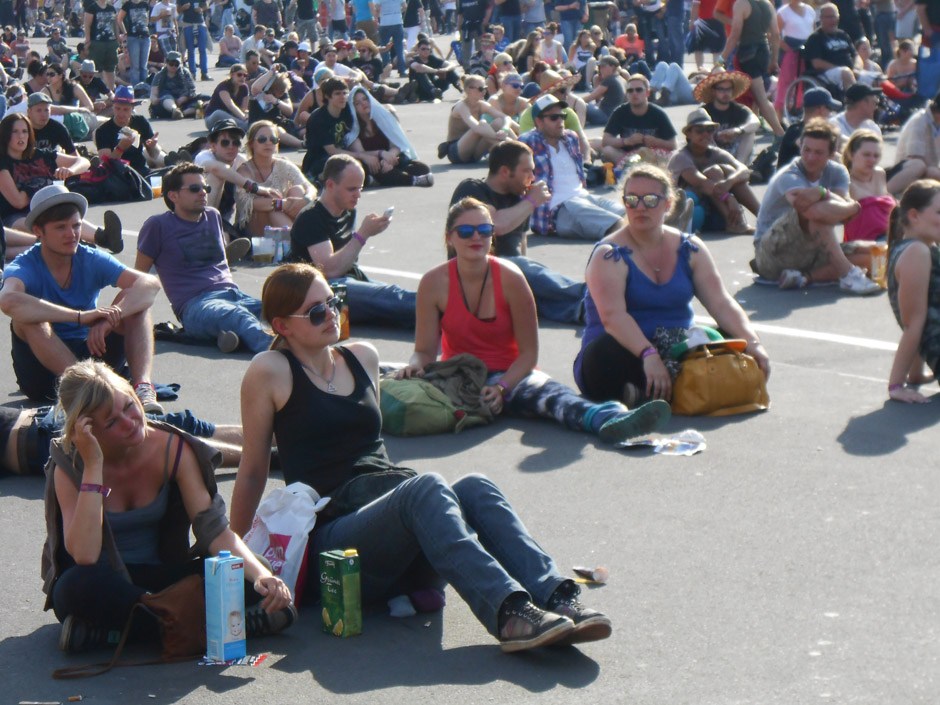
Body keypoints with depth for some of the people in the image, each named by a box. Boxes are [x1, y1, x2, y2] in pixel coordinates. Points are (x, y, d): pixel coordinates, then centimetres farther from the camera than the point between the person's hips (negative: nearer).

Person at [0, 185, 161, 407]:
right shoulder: (26, 267, -13)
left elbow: (151, 283, -18)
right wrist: (81, 316, -44)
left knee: (132, 297, -16)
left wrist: (111, 318, -37)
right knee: (27, 316, -31)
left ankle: (142, 387, -36)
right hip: (45, 370, -3)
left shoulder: (92, 260, -4)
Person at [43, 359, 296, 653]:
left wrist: (260, 574, -32)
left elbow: (214, 528, -14)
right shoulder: (70, 468, -14)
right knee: (78, 587, -40)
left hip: (159, 576, 3)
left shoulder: (173, 449, -7)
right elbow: (84, 556, -30)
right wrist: (93, 466, -30)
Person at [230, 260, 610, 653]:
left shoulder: (363, 358, 20)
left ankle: (557, 600, -45)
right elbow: (253, 473, 8)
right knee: (426, 488, -34)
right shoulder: (271, 372, 2)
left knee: (475, 489, -26)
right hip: (332, 539, -5)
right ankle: (508, 614, -54)